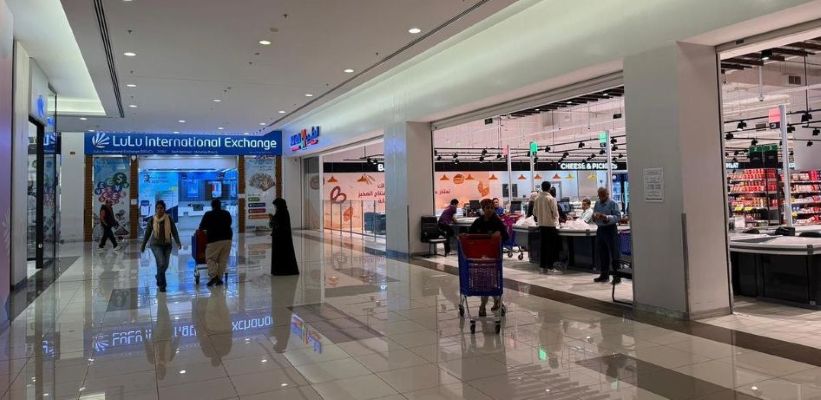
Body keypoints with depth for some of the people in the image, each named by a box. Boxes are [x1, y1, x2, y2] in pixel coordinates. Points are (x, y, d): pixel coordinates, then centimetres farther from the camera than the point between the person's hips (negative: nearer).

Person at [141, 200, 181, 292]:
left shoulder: (169, 219, -5)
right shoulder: (152, 220, -4)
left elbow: (174, 231, -6)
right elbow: (147, 233, 4)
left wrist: (178, 242, -20)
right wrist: (143, 246, 9)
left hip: (167, 244, 2)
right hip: (156, 244, -2)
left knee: (165, 265, 11)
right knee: (161, 263, -17)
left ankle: (159, 278, 43)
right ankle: (162, 285, -3)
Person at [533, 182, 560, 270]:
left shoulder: (537, 198, 1)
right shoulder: (551, 198, -14)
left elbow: (534, 212, 7)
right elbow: (555, 212, -11)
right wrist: (556, 218, 9)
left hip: (541, 224, 5)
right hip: (550, 224, -5)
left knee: (542, 244, 10)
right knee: (551, 245, 2)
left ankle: (542, 264, 14)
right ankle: (549, 264, 3)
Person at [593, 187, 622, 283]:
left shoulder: (613, 204, -6)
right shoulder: (597, 204, 12)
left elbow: (617, 217, -13)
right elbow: (593, 217, 14)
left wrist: (606, 217, -26)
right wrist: (594, 216, -9)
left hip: (610, 230, -6)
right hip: (600, 229, 6)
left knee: (614, 254, -2)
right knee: (601, 254, 12)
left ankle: (617, 276, 3)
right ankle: (604, 275, 22)